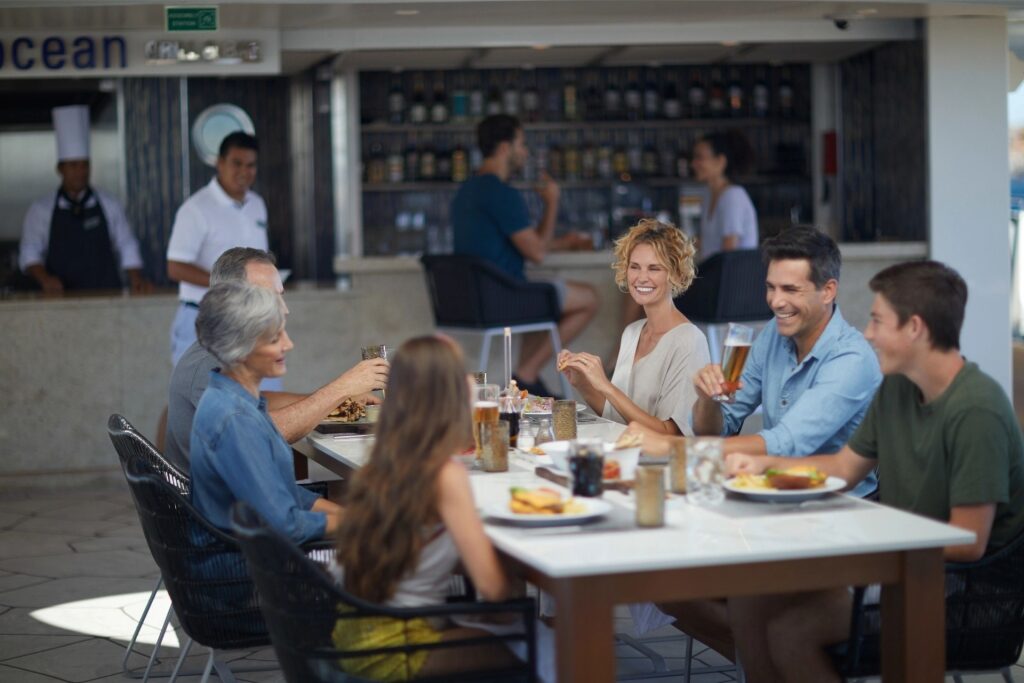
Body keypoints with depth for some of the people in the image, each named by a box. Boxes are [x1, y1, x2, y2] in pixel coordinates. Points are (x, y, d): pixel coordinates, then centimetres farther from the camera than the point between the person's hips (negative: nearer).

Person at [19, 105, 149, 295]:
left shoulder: (109, 206, 10)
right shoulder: (40, 210, 8)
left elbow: (127, 248, 10)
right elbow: (29, 253, 5)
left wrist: (137, 280, -5)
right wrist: (44, 278, -14)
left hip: (107, 296, 1)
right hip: (62, 299, -1)